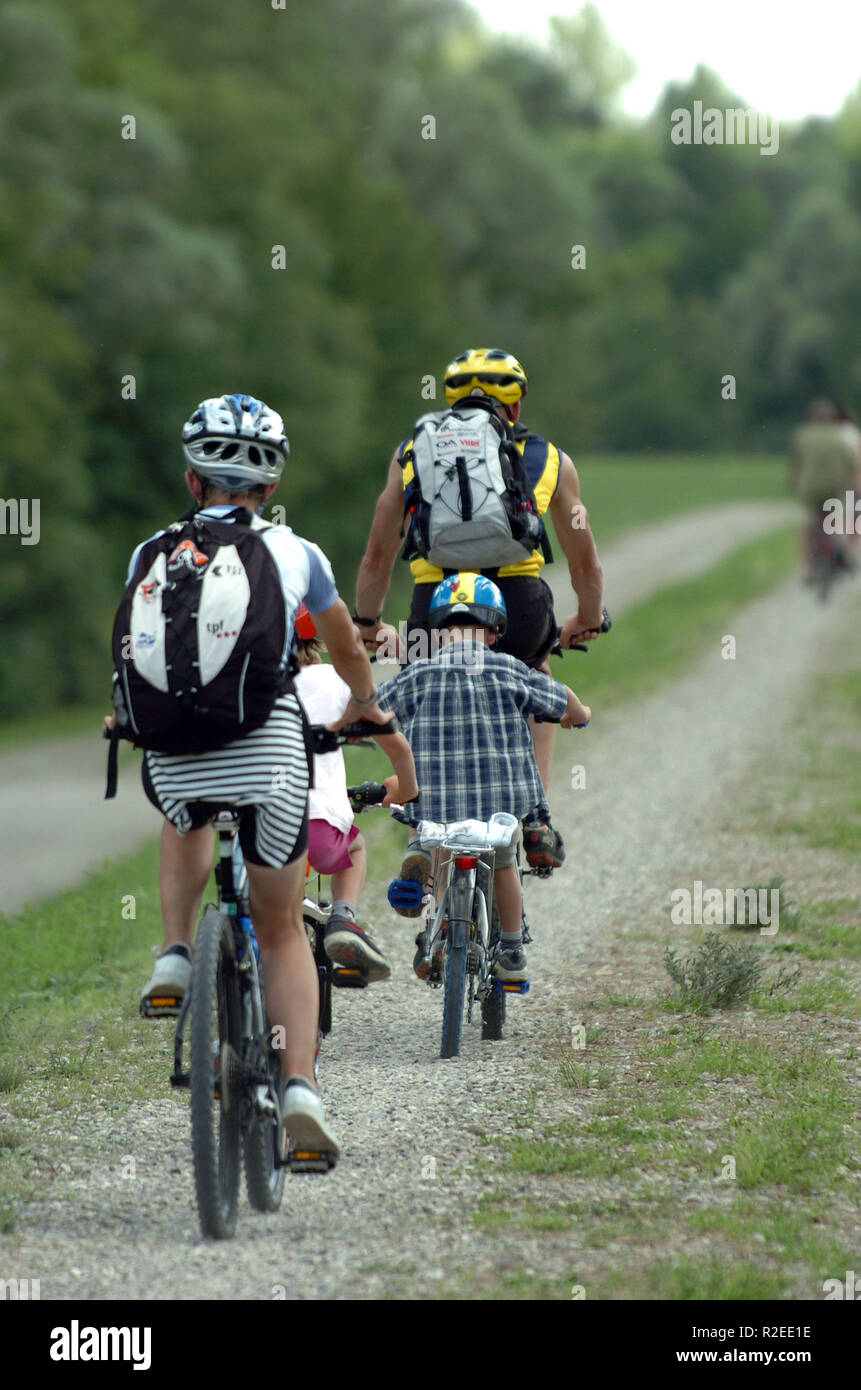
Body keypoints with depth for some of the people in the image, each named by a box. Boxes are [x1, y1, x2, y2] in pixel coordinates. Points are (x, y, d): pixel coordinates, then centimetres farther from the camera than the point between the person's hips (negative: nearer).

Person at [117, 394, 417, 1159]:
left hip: (174, 749, 1)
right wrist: (372, 715, 54)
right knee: (282, 930, 14)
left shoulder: (153, 554, 17)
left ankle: (176, 950, 15)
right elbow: (349, 651, 34)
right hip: (268, 742, -1)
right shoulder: (295, 553, 16)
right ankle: (300, 1082, -4)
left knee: (187, 822, 38)